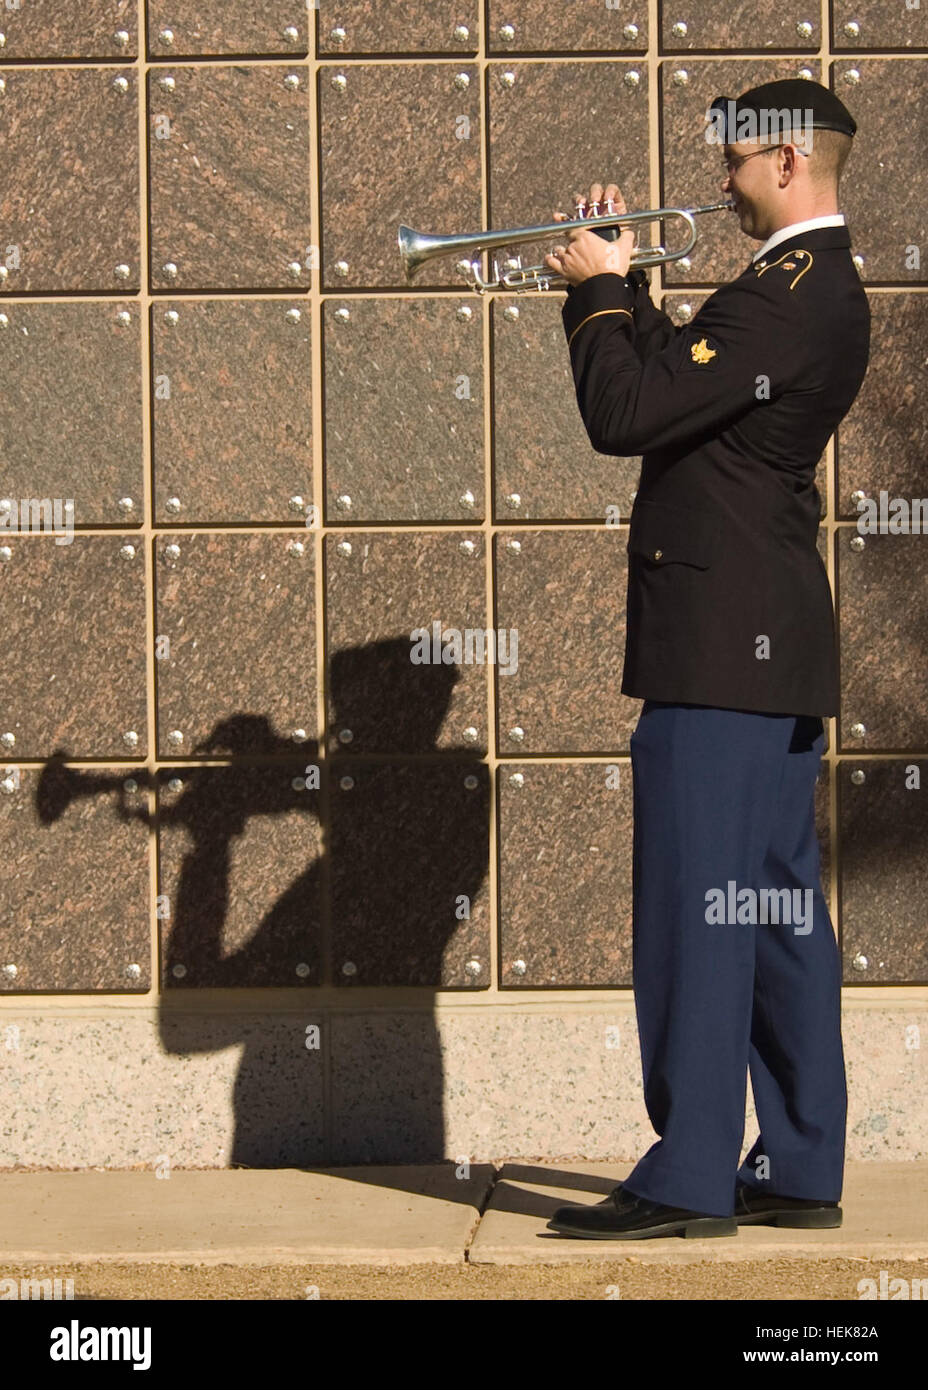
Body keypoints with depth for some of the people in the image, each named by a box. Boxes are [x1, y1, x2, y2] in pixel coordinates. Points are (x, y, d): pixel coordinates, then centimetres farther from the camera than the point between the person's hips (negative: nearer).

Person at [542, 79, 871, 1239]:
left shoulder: (785, 296, -16)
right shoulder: (820, 290, 16)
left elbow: (624, 414, -20)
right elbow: (678, 385, 23)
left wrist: (598, 294, -5)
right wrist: (620, 285, 14)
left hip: (723, 650, -10)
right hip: (776, 644, 10)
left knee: (698, 906, -7)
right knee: (779, 906, 11)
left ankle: (689, 1177, -4)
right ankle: (798, 1167, 16)